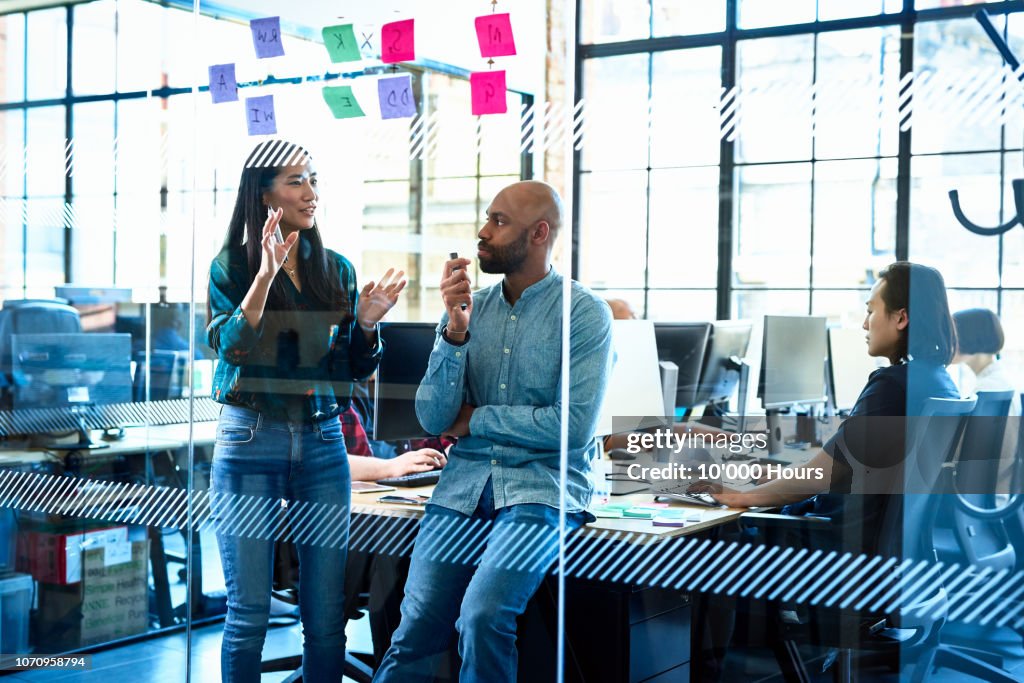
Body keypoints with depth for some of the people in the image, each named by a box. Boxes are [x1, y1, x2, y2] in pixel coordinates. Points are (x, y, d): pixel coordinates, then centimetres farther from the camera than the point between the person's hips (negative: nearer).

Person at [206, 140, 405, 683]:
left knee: (327, 616, 5)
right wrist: (266, 272, -23)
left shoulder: (336, 269, 10)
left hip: (323, 441, 3)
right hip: (251, 442, -3)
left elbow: (356, 369, 11)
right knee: (248, 613, 2)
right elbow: (231, 347, -15)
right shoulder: (232, 265, 0)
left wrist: (366, 324, -8)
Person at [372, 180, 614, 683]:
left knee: (482, 617, -25)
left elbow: (574, 427, -13)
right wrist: (455, 330, -10)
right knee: (414, 633, -9)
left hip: (542, 486, -4)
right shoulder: (472, 307, 9)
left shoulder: (585, 313, -4)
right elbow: (433, 419, 2)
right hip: (464, 484, 4)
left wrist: (475, 419, -4)